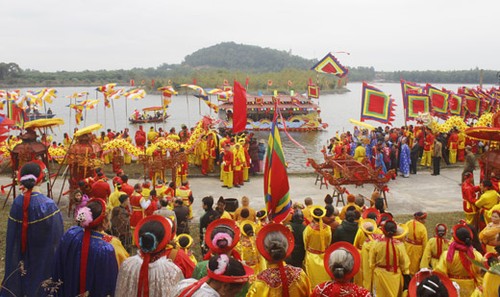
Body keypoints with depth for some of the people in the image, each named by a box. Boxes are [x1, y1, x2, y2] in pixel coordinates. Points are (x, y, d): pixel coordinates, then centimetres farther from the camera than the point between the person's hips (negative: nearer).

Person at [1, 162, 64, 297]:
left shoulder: (17, 202, -12)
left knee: (24, 281, 22)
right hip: (43, 257, -4)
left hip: (22, 258, 4)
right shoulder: (47, 205, -23)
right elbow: (56, 236, -17)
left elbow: (12, 234, -2)